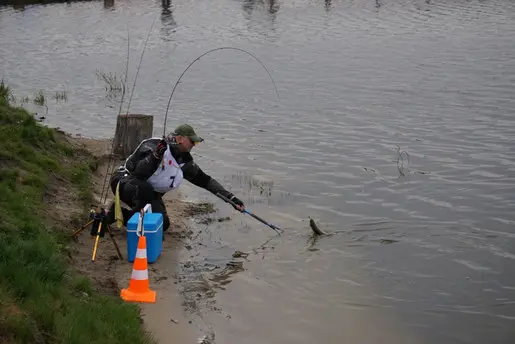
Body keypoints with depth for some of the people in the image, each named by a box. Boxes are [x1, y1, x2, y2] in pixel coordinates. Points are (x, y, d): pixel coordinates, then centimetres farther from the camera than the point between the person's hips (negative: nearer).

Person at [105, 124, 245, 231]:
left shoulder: (185, 161, 0)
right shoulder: (153, 145, -21)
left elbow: (205, 180, 3)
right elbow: (138, 174, -30)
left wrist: (230, 197, -4)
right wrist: (155, 157, -45)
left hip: (151, 194, 8)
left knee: (163, 224, -10)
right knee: (144, 189, -41)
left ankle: (119, 214, 5)